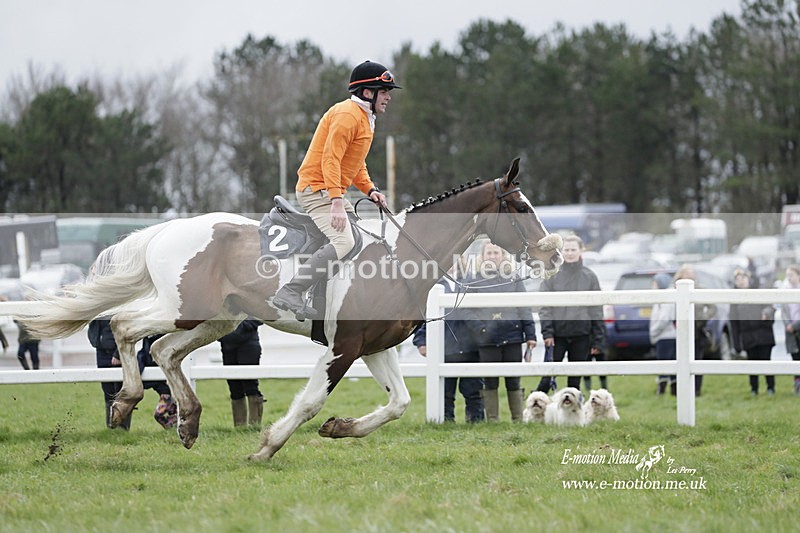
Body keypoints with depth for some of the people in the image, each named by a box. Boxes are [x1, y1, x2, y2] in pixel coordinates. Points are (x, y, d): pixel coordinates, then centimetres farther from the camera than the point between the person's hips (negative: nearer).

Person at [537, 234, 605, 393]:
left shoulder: (589, 277, 7)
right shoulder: (552, 275, 3)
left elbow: (596, 311, 7)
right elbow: (544, 306, 0)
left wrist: (598, 340, 2)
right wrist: (547, 331, -12)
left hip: (581, 334, 1)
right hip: (557, 335, -1)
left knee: (575, 380, 6)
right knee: (548, 378, -6)